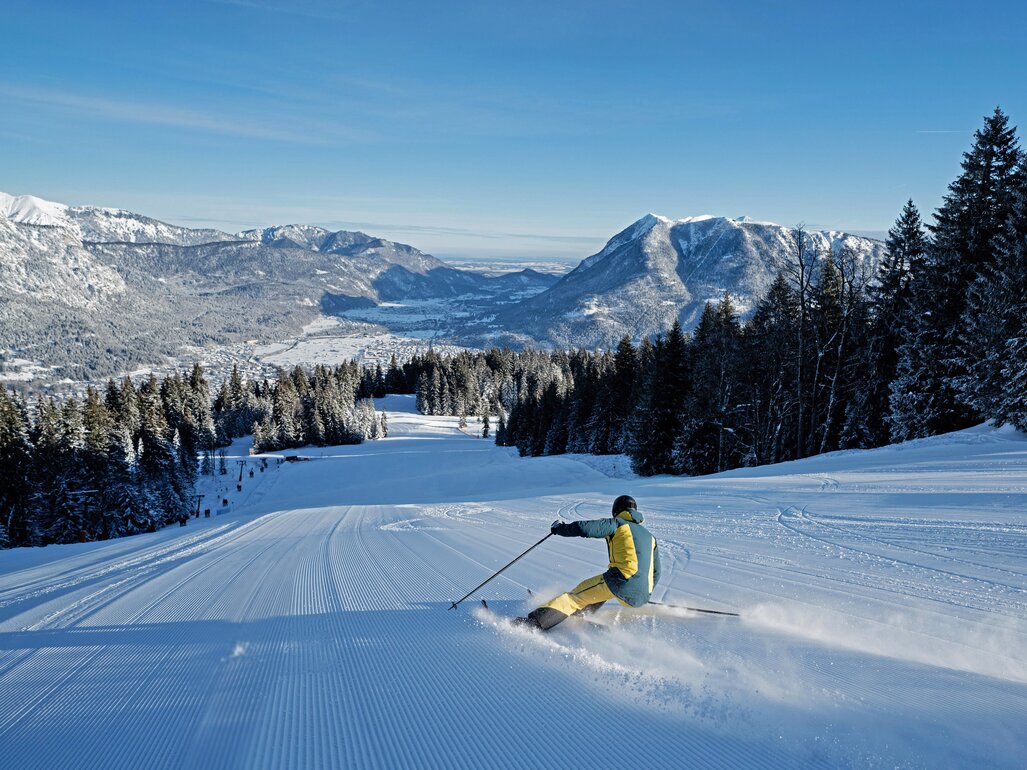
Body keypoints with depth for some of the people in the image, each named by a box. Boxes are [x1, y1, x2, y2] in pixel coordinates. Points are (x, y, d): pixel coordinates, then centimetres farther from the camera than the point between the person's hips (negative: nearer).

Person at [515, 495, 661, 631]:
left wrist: (560, 528, 10)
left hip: (622, 580, -6)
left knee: (576, 596, -2)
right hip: (640, 598, 6)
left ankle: (535, 621, -17)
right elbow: (656, 572, 34)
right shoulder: (650, 537, 29)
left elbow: (585, 528, -6)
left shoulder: (617, 524, 9)